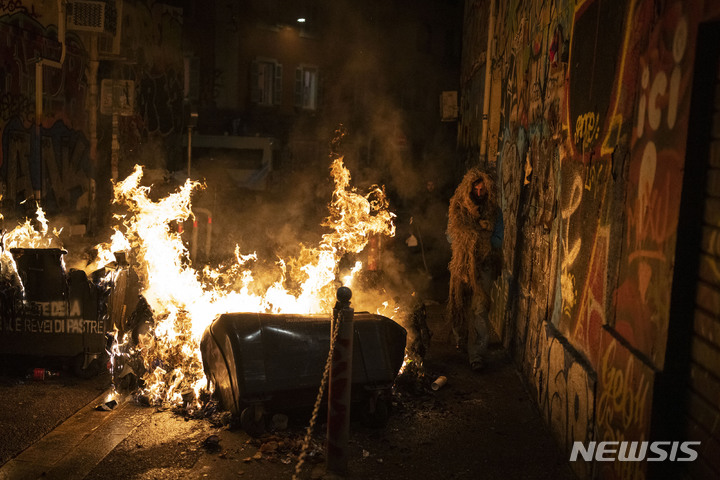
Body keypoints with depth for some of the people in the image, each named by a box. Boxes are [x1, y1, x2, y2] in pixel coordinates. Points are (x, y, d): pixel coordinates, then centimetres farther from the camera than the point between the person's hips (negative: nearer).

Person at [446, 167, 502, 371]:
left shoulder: (494, 212, -1)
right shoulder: (457, 209, 2)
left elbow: (498, 242, 0)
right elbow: (450, 236, 8)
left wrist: (481, 239, -17)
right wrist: (468, 241, -10)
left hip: (483, 266, -2)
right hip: (461, 263, 2)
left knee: (479, 309, -10)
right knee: (459, 304, 13)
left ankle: (477, 355, -8)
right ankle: (461, 339, 39)